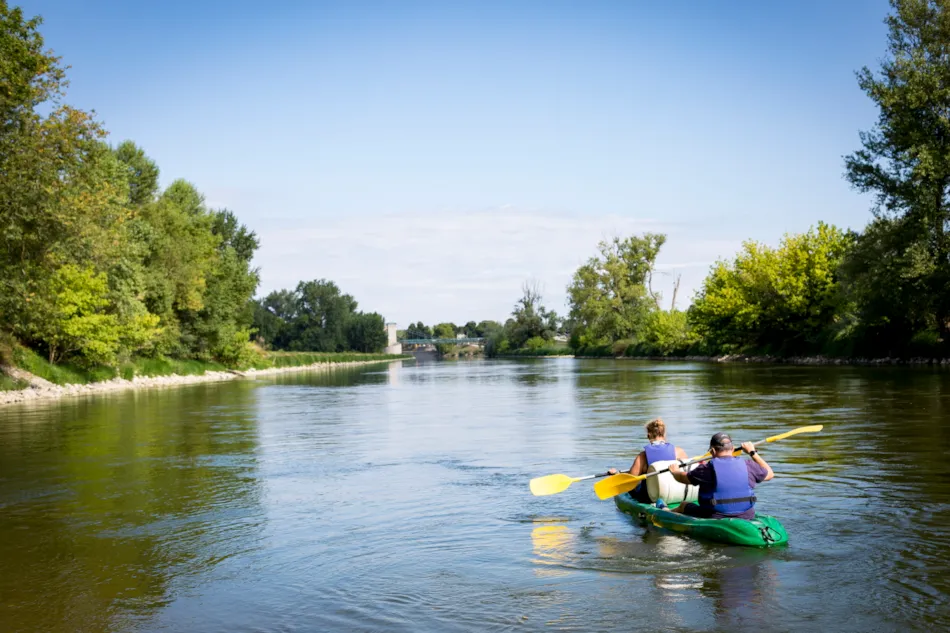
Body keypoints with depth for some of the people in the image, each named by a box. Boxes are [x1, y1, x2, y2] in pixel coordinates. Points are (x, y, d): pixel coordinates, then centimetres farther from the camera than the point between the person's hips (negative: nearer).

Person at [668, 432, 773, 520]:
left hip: (713, 519, -4)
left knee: (684, 506, 22)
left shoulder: (706, 468, -13)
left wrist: (675, 471, 28)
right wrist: (752, 452, 26)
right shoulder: (748, 466, -4)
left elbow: (682, 478, 4)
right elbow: (769, 474, 16)